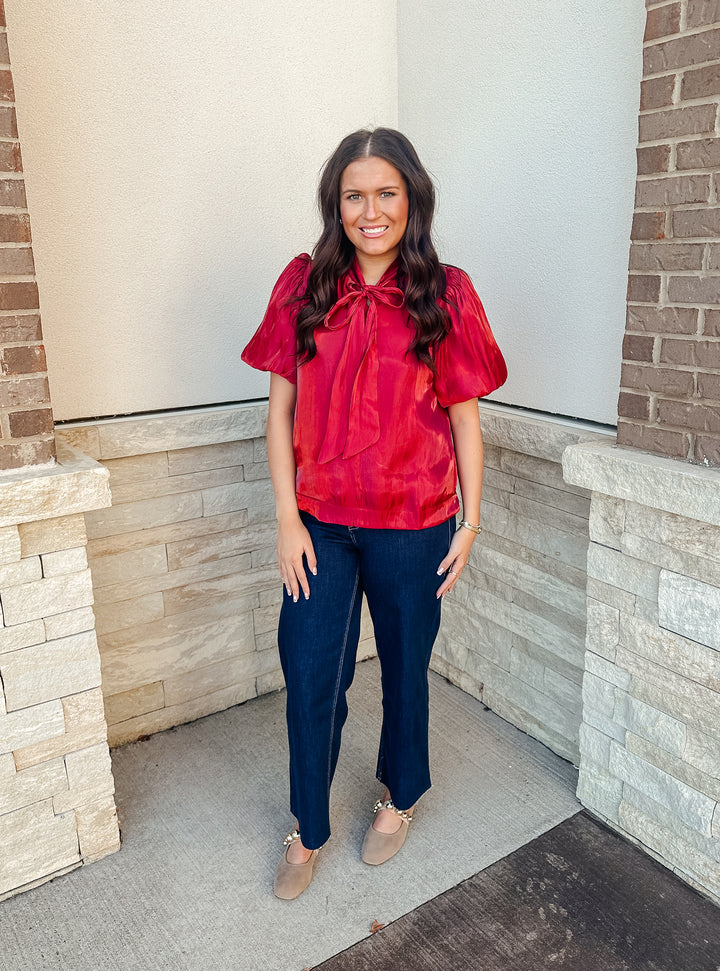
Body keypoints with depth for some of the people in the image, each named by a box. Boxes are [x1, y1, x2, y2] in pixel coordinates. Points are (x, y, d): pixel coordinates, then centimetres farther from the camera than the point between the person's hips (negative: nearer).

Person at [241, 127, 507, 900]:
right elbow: (280, 409, -1)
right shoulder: (304, 286, -1)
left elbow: (465, 418, 0)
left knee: (405, 664, 16)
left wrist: (470, 522, -1)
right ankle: (307, 829, 32)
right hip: (320, 521, 1)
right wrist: (287, 518, -6)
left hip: (412, 524, -1)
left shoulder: (444, 295, -5)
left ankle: (400, 795, 44)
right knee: (309, 676, 7)